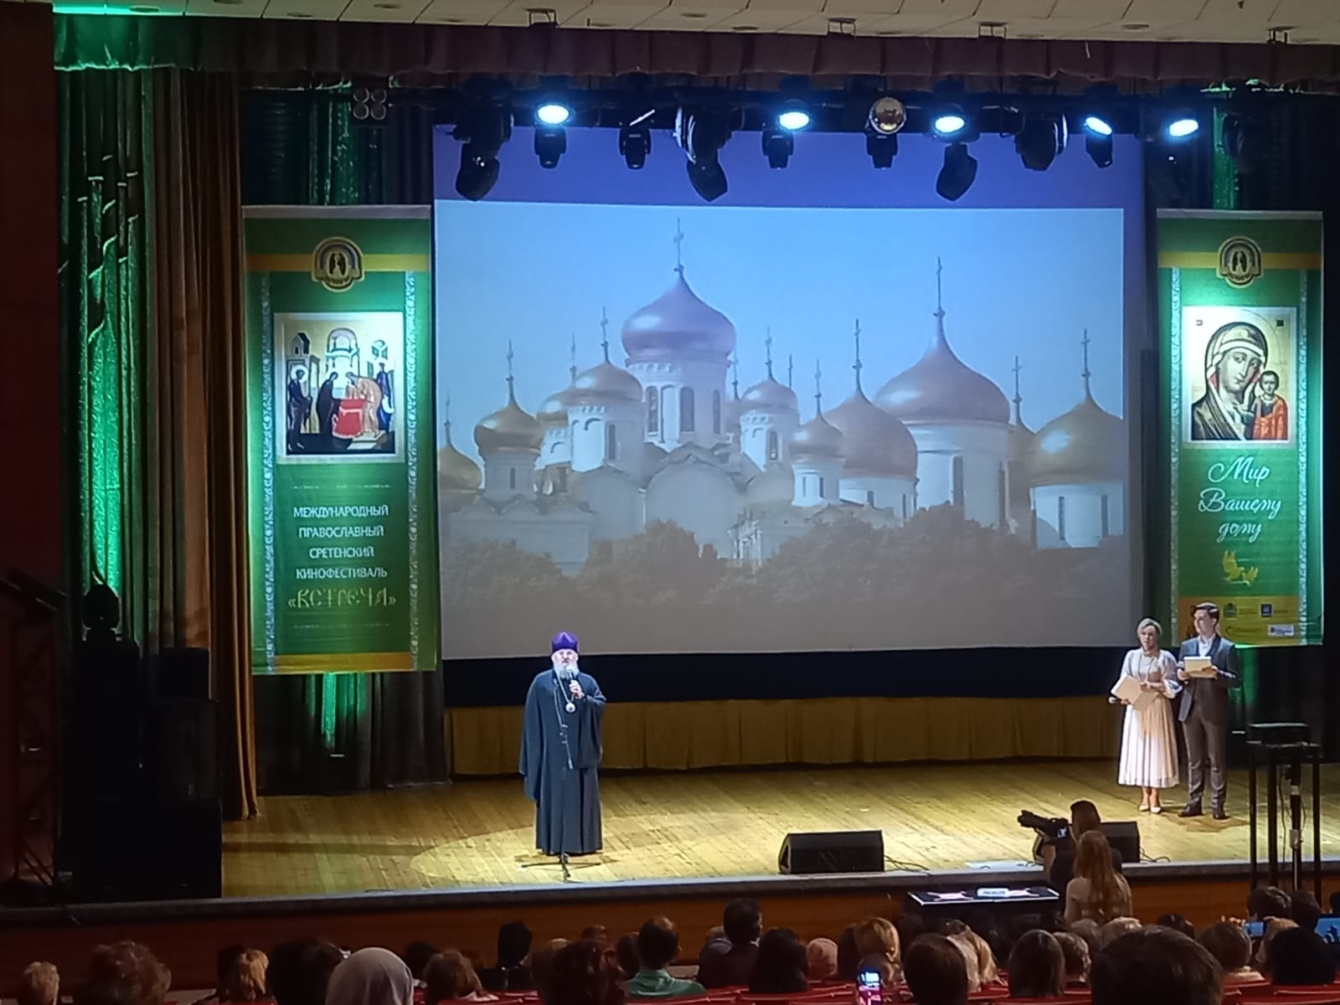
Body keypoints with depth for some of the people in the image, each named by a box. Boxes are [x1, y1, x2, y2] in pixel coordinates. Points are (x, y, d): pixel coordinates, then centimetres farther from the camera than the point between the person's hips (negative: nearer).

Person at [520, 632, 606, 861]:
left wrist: (583, 698, -19)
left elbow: (601, 707, -3)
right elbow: (533, 719, 0)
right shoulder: (541, 683, 0)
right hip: (553, 752, -2)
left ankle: (581, 841, 11)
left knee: (581, 795, 4)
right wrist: (535, 752, -5)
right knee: (555, 795, 2)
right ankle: (554, 843, 8)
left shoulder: (587, 681, 5)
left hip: (581, 751, 2)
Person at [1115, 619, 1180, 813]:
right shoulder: (1131, 656, 7)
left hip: (1158, 708, -3)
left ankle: (1154, 796, 4)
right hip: (1137, 708, 3)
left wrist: (1152, 686, -19)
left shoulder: (1166, 658, -2)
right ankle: (1144, 795, 10)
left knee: (1156, 749, -2)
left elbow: (1172, 685, -6)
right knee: (1138, 749, 3)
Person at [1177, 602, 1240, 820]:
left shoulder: (1227, 648, -1)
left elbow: (1234, 680, -4)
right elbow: (1180, 674, 14)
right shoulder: (1187, 646, 12)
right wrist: (1180, 675, -9)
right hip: (1190, 708, 4)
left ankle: (1218, 805, 4)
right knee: (1194, 759, 8)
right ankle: (1193, 802, 12)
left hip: (1214, 709, -4)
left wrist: (1217, 674, -21)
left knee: (1217, 760, 0)